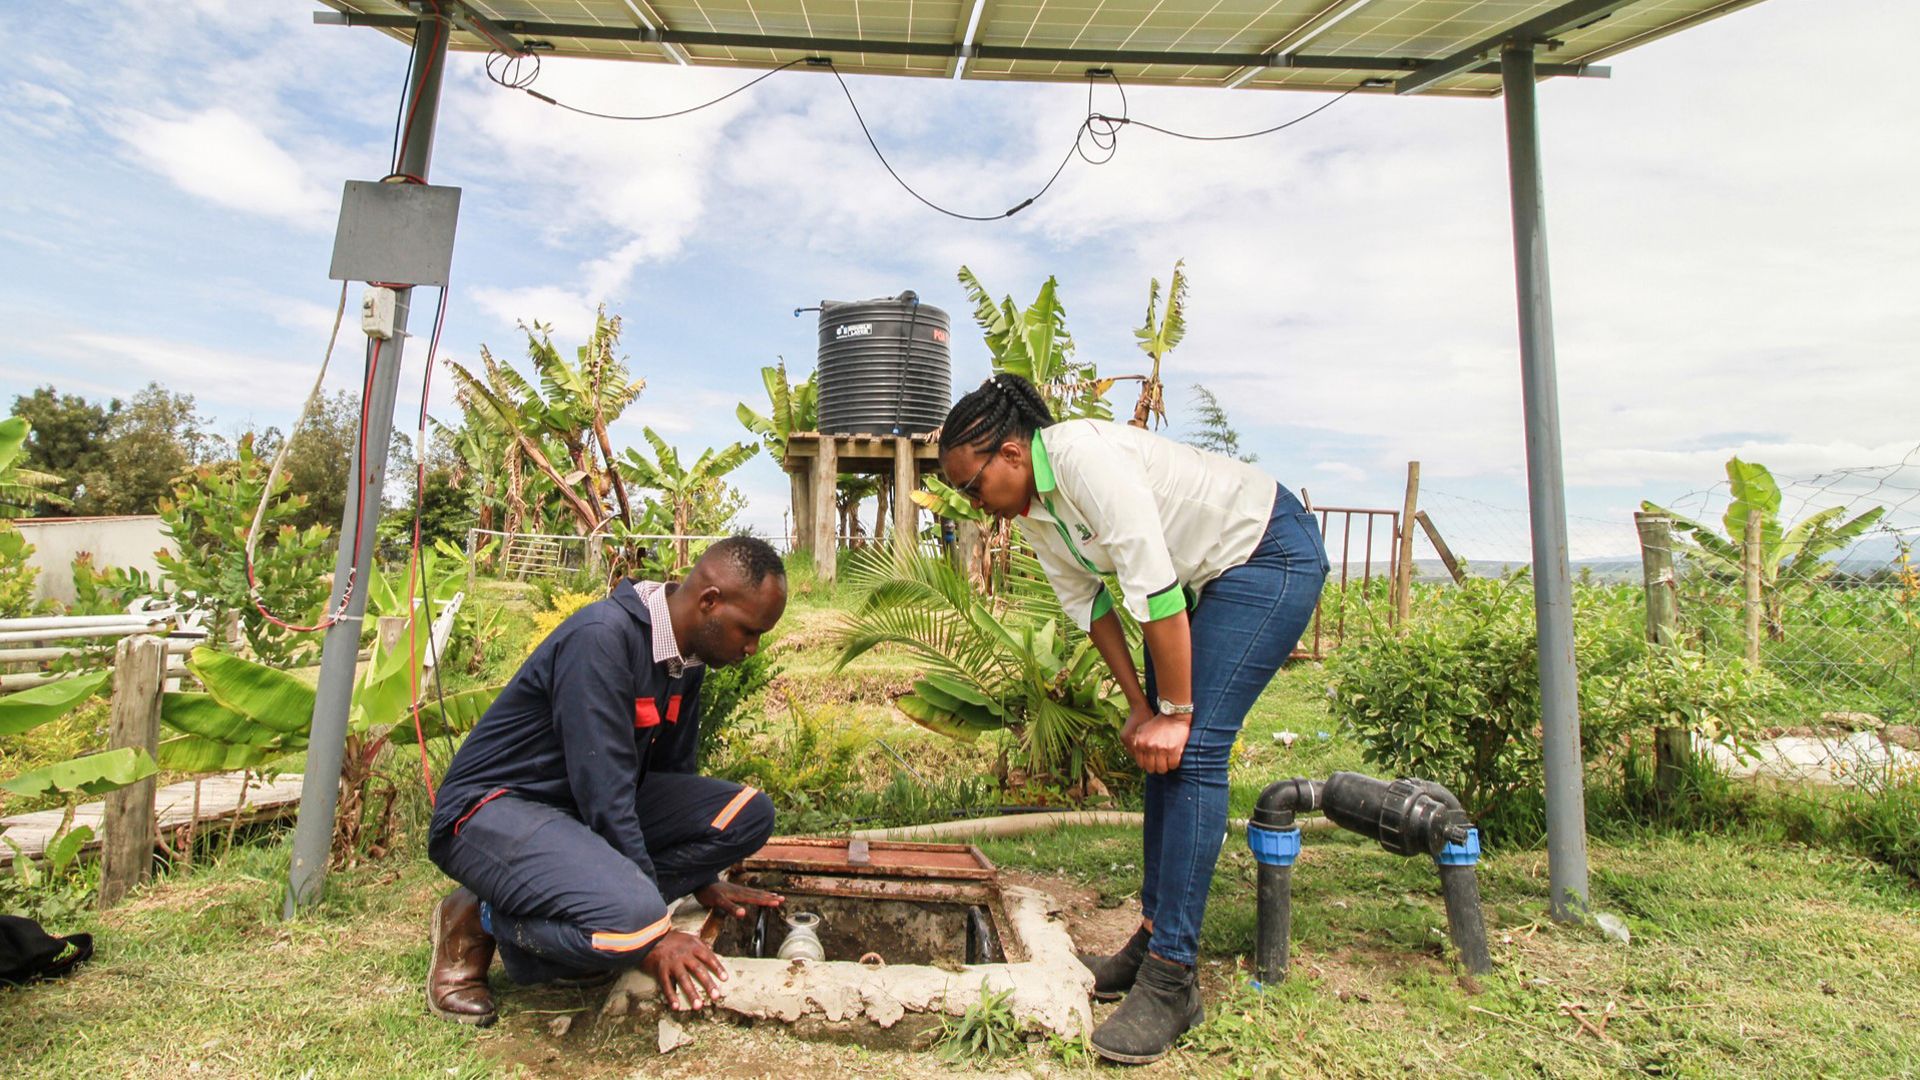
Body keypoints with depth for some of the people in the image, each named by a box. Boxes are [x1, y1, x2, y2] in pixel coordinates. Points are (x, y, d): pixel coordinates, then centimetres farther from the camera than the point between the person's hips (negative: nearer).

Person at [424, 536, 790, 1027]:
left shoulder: (687, 659, 1)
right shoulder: (601, 638, -26)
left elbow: (672, 775, 14)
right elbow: (604, 793, -28)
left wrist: (703, 881, 18)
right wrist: (656, 935, -22)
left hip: (602, 808, 9)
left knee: (748, 814, -5)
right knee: (634, 917, -33)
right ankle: (482, 921, -3)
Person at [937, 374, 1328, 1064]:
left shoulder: (1086, 458, -30)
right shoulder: (1029, 505, -2)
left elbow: (1154, 589, -29)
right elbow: (1087, 604, 3)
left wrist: (1175, 712, -21)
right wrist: (1140, 707, 2)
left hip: (1272, 555, -9)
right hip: (1205, 578, 9)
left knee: (1191, 749, -16)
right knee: (1159, 749, 6)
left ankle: (1171, 978, -7)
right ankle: (1153, 935, 19)